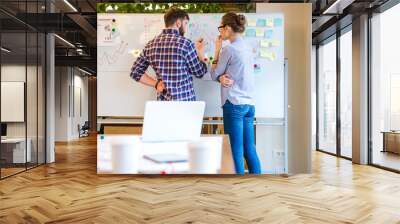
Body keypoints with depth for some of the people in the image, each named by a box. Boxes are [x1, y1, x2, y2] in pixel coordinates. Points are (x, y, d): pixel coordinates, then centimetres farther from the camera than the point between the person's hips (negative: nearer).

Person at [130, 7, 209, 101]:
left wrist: (156, 83, 3)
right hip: (185, 102, -5)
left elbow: (135, 72, 7)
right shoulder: (185, 43, -12)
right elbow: (199, 72, -1)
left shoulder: (150, 45, 3)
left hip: (163, 103, 5)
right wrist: (200, 52, 14)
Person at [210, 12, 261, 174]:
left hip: (234, 104, -8)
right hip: (249, 104, 8)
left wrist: (217, 49, 7)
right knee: (250, 150, 12)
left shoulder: (229, 49, -9)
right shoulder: (247, 48, 15)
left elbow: (214, 74, 2)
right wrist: (223, 77, -5)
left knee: (236, 152, -1)